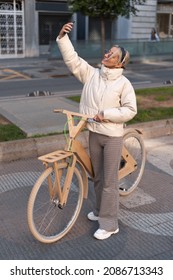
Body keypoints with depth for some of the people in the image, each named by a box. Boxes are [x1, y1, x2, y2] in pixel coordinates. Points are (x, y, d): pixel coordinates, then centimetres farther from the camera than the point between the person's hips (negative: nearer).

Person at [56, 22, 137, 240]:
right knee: (98, 177, 19)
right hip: (94, 133, 5)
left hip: (112, 136, -5)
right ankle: (100, 209, 40)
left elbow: (130, 110, -11)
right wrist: (62, 37, -13)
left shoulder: (123, 83, -11)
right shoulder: (91, 74, 0)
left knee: (109, 181, 0)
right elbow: (72, 59, -3)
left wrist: (106, 115, -18)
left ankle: (109, 224, 12)